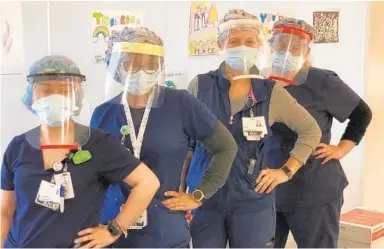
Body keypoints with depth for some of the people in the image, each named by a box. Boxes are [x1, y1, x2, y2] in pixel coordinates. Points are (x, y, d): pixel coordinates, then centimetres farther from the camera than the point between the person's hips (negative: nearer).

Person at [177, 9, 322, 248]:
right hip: (205, 198, 0)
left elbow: (311, 130, 8)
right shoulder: (199, 86, -3)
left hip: (253, 201, 0)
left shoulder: (271, 93, -3)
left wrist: (286, 170, 0)